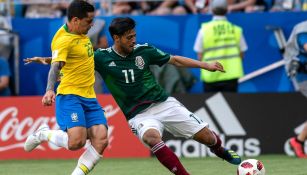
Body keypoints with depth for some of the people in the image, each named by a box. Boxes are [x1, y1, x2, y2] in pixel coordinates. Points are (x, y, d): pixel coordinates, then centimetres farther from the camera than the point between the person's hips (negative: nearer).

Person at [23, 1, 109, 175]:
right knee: (76, 142, -23)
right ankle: (43, 134, 6)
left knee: (101, 140, -10)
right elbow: (56, 66, -28)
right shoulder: (64, 40, -15)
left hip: (89, 97, 8)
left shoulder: (82, 34, 11)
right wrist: (50, 90, -41)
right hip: (70, 95, -8)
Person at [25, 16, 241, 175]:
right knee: (152, 136, -38)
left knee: (206, 136, 0)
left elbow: (175, 60, 7)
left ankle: (223, 152, 37)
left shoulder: (144, 50, -3)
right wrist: (46, 60, -11)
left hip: (164, 104, 2)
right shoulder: (102, 57, -7)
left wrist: (205, 65, 4)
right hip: (139, 114, -2)